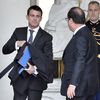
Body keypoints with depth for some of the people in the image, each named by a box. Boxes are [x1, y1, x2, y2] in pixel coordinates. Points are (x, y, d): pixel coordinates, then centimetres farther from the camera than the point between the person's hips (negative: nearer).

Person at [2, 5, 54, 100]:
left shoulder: (46, 37, 0)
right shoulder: (18, 32, 7)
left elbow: (48, 59, -5)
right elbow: (5, 50, 6)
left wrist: (36, 69, -22)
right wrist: (16, 44, -15)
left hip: (36, 79, -2)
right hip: (19, 77, 2)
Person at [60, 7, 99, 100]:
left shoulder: (80, 37, -17)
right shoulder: (87, 33, 13)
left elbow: (80, 62, -22)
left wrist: (72, 84, -21)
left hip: (80, 86, -10)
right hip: (88, 85, 10)